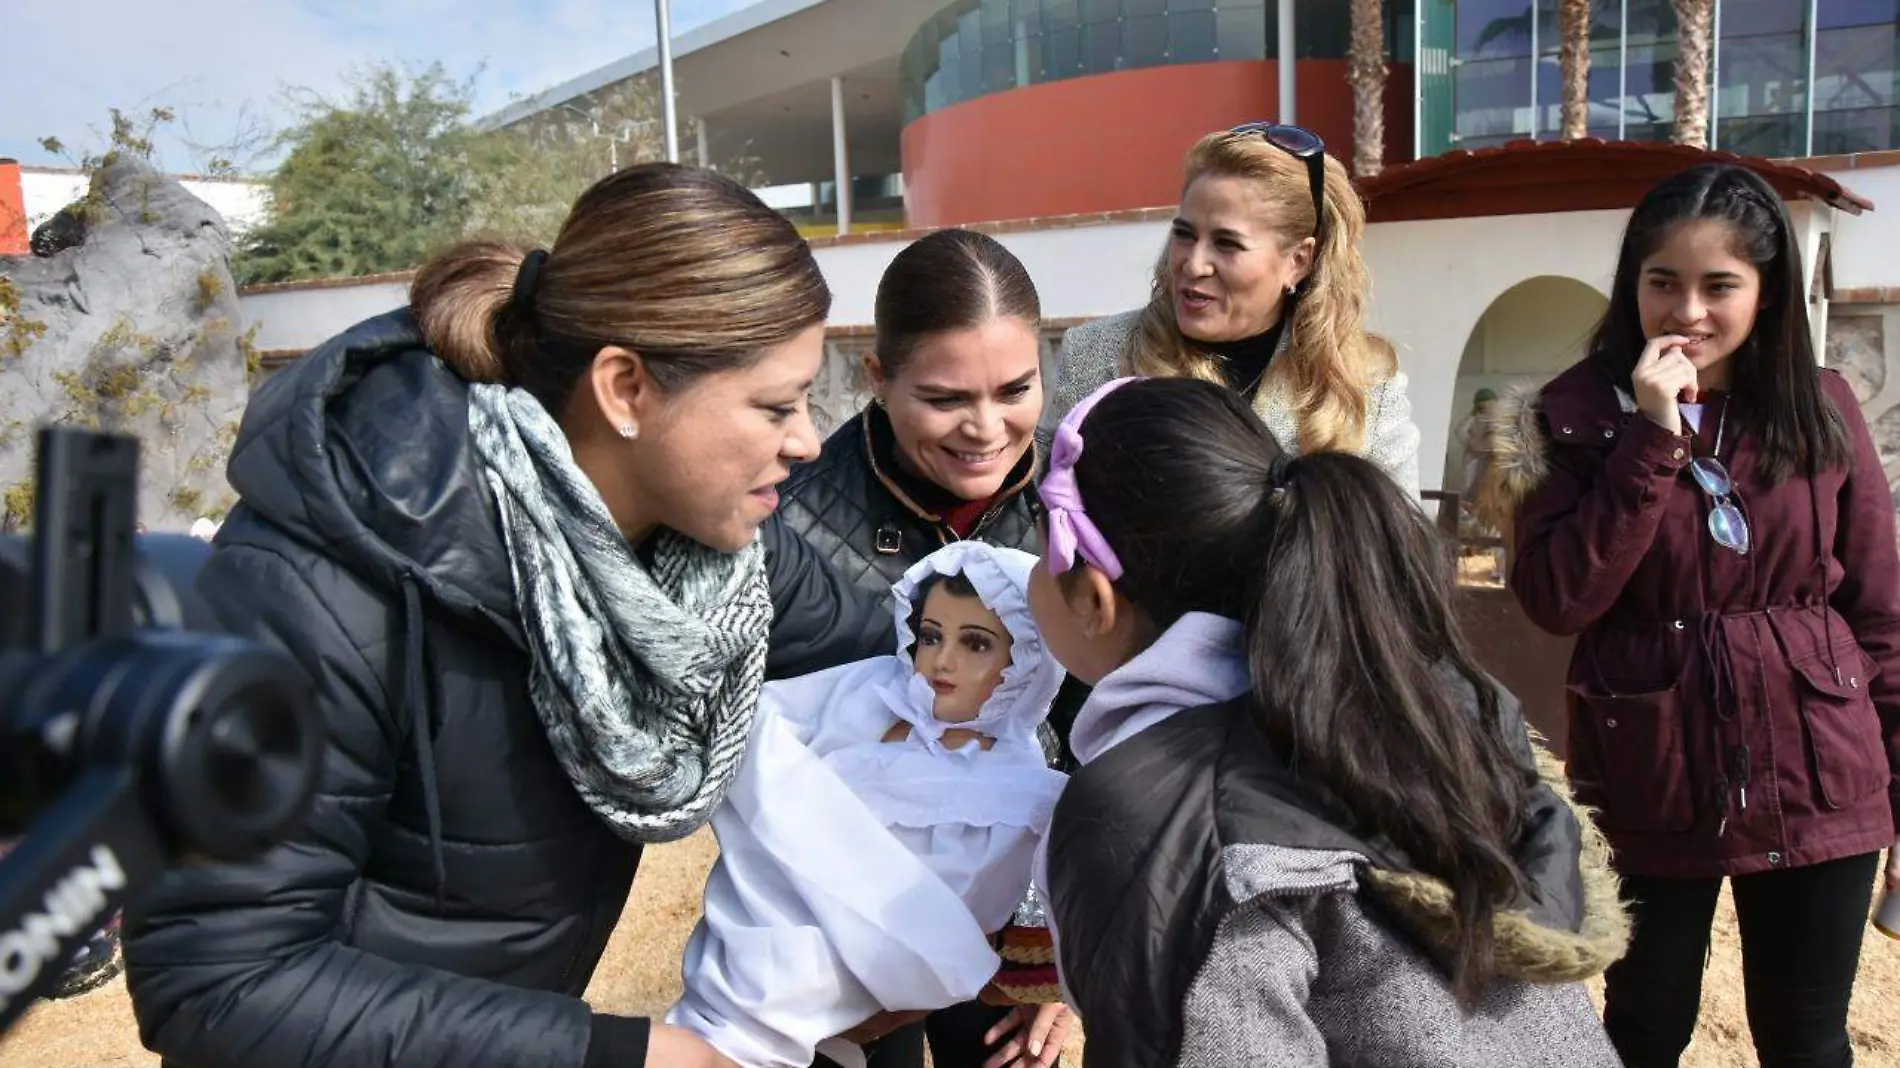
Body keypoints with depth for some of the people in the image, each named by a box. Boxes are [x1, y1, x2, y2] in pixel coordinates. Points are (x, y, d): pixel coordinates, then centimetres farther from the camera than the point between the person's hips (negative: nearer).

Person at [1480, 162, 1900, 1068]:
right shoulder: (1577, 414, -6)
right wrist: (1654, 438, -20)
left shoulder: (1823, 410, 0)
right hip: (1651, 787, -1)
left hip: (1817, 783, 2)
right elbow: (1557, 602, -17)